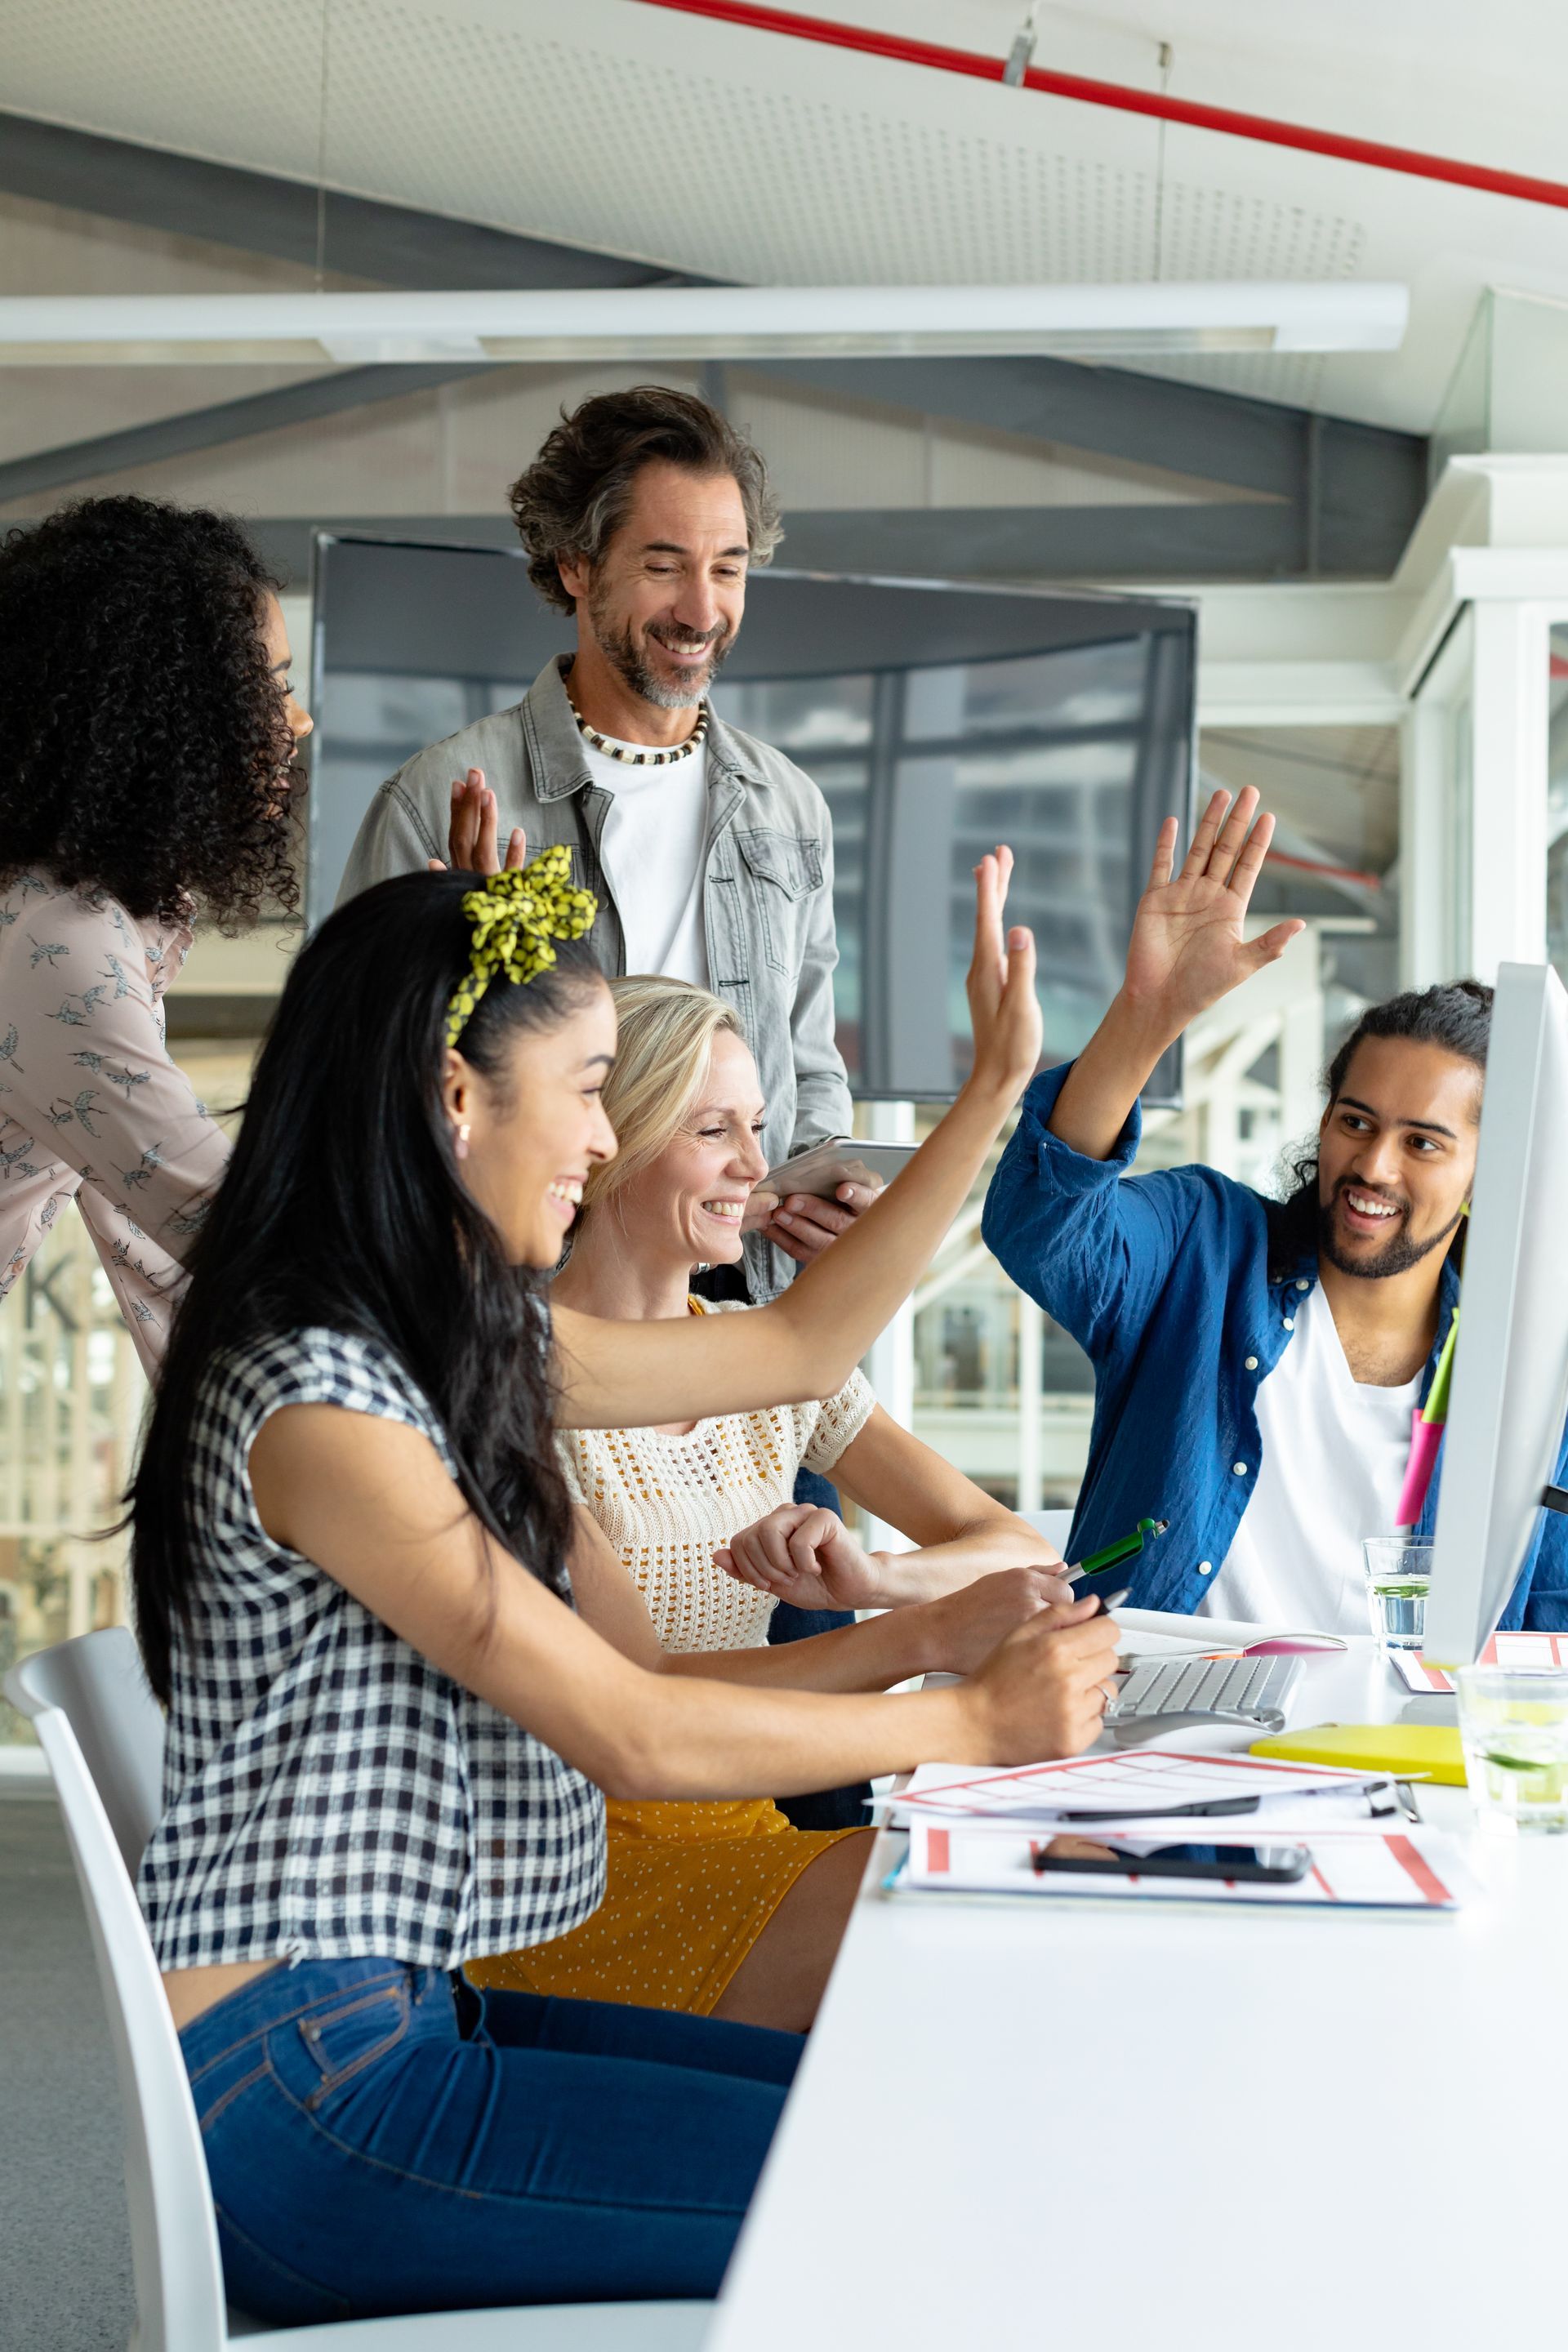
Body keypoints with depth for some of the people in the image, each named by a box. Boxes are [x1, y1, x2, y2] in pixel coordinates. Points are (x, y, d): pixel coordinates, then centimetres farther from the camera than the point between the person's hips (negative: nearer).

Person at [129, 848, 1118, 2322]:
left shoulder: (474, 1340, 10)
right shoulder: (313, 1400, -19)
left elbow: (800, 1347, 20)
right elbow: (635, 1735, -17)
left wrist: (999, 1085, 20)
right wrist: (980, 1723, -7)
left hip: (395, 2018, 9)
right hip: (296, 2089, -9)